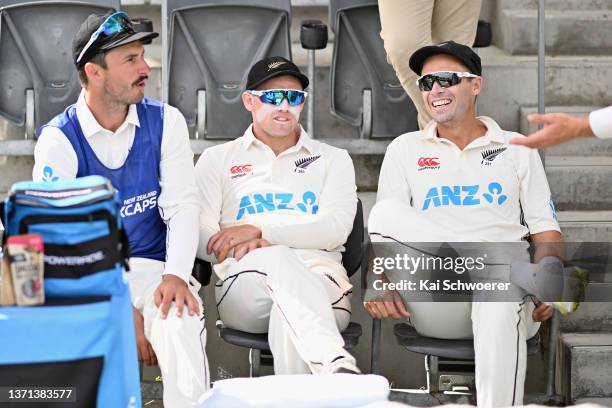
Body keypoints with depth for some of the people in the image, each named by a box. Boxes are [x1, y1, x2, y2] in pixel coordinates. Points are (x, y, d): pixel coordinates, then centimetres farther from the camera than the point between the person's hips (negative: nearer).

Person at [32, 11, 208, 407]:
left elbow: (183, 205, -1)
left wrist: (176, 275, -21)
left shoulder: (165, 121, 4)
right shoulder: (59, 139, -5)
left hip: (152, 269, 1)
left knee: (181, 322, -32)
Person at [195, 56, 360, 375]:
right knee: (277, 259, -40)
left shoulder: (333, 160, 23)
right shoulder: (217, 160, 24)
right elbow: (199, 233, 9)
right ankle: (337, 365, -58)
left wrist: (260, 230, -9)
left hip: (320, 280, 1)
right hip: (243, 287, -1)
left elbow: (336, 229, 3)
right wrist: (243, 246, -14)